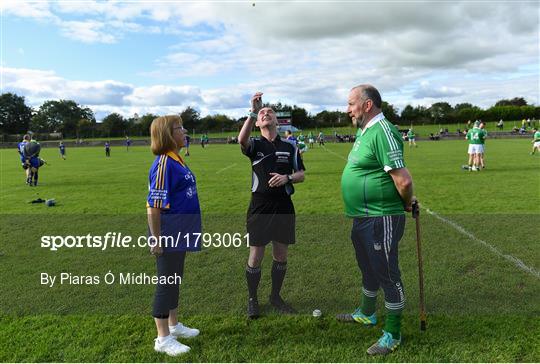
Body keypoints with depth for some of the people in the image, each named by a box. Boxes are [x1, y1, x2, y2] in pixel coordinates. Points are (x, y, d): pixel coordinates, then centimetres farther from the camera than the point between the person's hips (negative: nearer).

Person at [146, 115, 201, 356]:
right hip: (168, 234, -9)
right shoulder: (163, 164, -20)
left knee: (175, 280, 20)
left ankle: (173, 325, 36)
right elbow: (153, 206, -22)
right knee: (166, 282, 2)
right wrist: (156, 239, -20)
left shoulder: (176, 160, 9)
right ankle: (163, 339, 17)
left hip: (179, 234, 9)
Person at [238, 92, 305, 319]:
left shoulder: (290, 147, 8)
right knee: (256, 255, 3)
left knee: (281, 255, 10)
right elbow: (241, 140, -23)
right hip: (260, 205, -2)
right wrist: (253, 111, -32)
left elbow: (301, 174, 10)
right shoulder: (254, 145, 1)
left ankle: (276, 296, 29)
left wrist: (287, 177, -11)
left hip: (283, 206, 2)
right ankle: (252, 299, 22)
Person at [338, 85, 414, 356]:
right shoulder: (364, 130, 11)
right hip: (362, 218, 10)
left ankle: (393, 335, 22)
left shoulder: (382, 132, -21)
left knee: (387, 274, 5)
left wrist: (406, 203, -9)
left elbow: (403, 180, -27)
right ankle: (367, 313, 46)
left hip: (380, 219, -10)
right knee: (368, 269, 25)